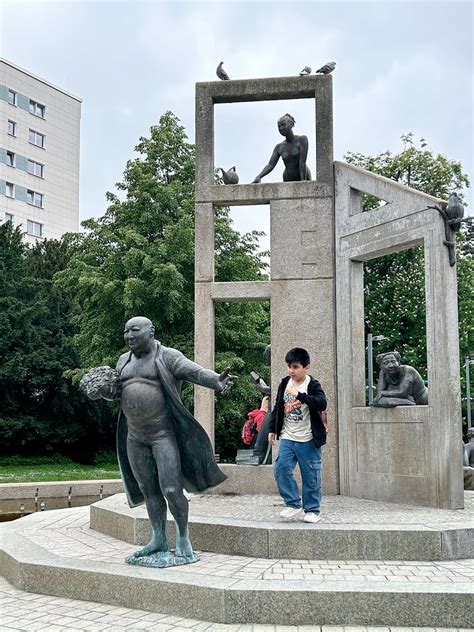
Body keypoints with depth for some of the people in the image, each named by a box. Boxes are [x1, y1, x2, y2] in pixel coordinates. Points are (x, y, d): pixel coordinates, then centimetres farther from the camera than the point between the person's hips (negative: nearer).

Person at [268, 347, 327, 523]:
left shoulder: (312, 385, -8)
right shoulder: (284, 383, 7)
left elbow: (322, 404, -25)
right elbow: (277, 408, 18)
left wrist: (300, 395, -32)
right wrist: (272, 429, 19)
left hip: (308, 440, -4)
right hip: (287, 438, 4)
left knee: (310, 476, 2)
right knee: (281, 469, -8)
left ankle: (312, 510, 17)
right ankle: (294, 505, 5)